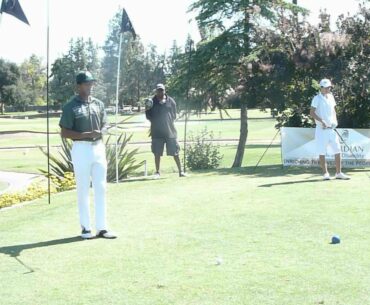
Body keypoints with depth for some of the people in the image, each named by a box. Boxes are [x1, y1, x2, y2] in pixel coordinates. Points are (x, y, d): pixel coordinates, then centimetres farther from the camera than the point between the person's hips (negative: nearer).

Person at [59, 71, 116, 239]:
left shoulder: (99, 104, 11)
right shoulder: (70, 106, -6)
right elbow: (64, 132, -9)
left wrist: (101, 133, -7)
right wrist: (87, 134, -19)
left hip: (98, 148, 5)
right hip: (81, 149, -5)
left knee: (101, 188, 5)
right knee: (83, 190, 1)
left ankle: (101, 228, 11)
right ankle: (86, 228, 10)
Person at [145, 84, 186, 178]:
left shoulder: (170, 101, 4)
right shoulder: (152, 102, 4)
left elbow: (174, 115, 11)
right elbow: (149, 117, 7)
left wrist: (170, 123, -1)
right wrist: (147, 110, -10)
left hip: (170, 131, 0)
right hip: (157, 132, 0)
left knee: (175, 152, 1)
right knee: (157, 153, 4)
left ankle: (180, 171, 8)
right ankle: (157, 172, 14)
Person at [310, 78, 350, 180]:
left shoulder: (331, 97, 12)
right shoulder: (317, 98, -7)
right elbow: (312, 113, -13)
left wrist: (335, 120, 4)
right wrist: (322, 121, -23)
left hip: (332, 128, 6)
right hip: (321, 129, -6)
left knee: (337, 150, 2)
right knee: (322, 152, -1)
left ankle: (339, 173, 9)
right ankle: (325, 173, 7)